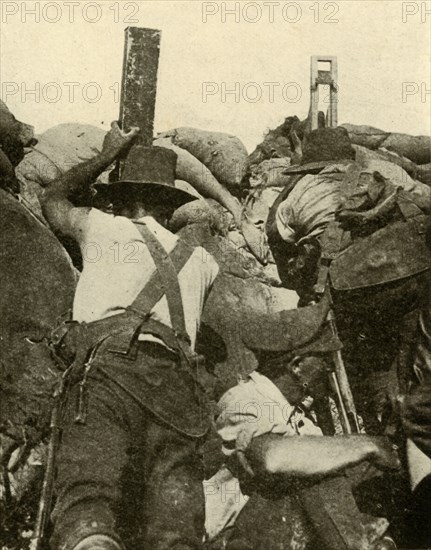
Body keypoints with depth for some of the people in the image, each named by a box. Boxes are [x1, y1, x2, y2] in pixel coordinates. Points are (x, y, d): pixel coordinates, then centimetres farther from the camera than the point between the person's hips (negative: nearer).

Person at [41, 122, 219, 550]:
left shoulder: (103, 226, 22)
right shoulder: (199, 259, 28)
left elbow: (52, 199, 43)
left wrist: (106, 155, 54)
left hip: (109, 363, -3)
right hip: (178, 379, 3)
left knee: (85, 499, -20)